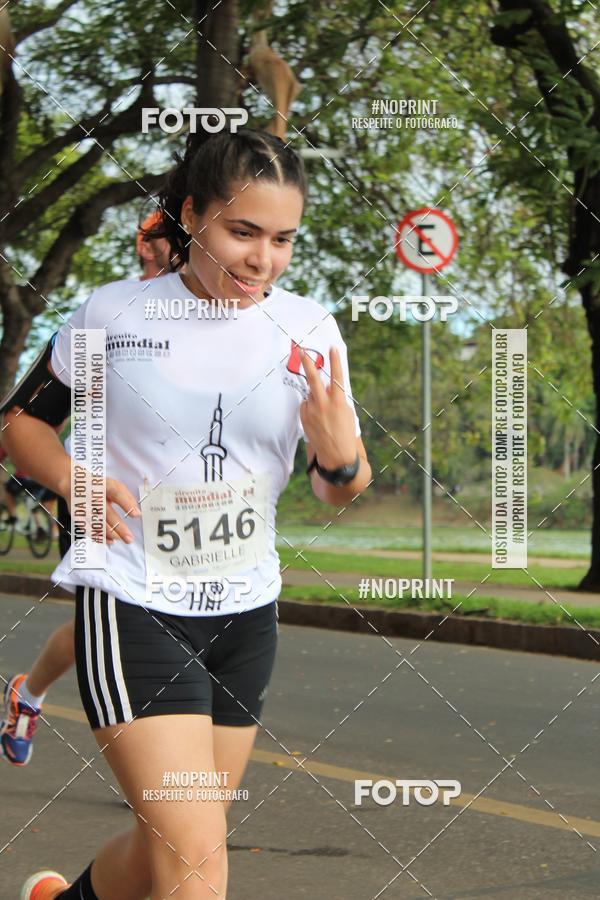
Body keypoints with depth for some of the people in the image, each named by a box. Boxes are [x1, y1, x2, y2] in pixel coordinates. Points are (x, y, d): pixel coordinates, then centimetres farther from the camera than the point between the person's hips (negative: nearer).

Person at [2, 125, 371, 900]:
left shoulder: (309, 330, -1)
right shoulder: (111, 314, -8)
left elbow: (342, 492, 5)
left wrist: (339, 458, -19)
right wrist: (75, 482, -15)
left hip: (246, 616, 5)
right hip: (130, 609, -4)